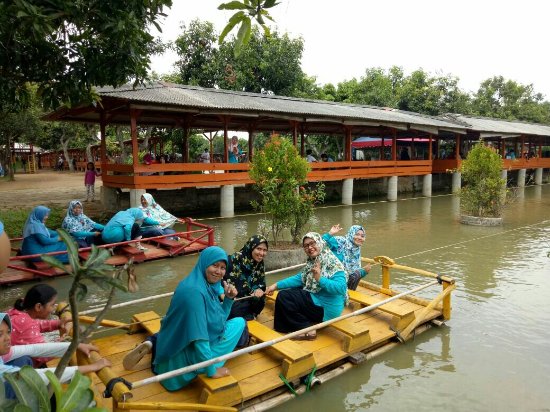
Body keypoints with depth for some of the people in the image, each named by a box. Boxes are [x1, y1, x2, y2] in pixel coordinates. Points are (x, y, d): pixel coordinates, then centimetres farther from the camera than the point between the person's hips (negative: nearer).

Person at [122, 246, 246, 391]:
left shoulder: (209, 285, -1)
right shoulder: (195, 292, -29)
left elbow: (219, 319, 8)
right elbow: (199, 337, -29)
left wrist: (229, 298, -7)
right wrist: (212, 370, -23)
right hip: (188, 354, -8)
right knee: (238, 323, -2)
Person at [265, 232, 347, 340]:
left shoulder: (333, 262, -17)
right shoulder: (311, 262, 8)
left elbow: (341, 288, -26)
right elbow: (299, 278, 3)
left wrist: (320, 279, -37)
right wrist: (276, 285, -3)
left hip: (326, 306, -9)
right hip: (315, 298, 9)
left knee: (283, 297, -12)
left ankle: (307, 329, -3)